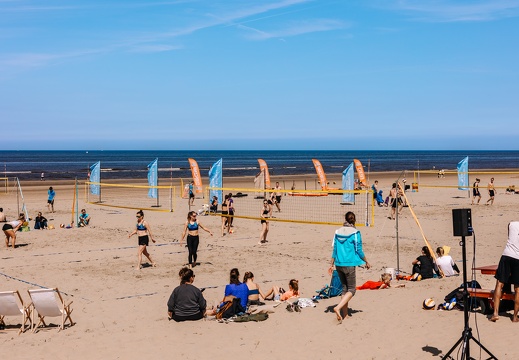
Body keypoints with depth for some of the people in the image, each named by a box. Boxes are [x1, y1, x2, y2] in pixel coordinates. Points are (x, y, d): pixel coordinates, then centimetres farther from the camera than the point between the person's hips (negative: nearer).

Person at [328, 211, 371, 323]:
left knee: (345, 288, 16)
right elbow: (359, 250, -6)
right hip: (349, 264, -5)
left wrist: (331, 264, 15)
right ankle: (338, 308, -18)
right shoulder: (355, 232, -9)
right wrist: (366, 262, 7)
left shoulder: (337, 232, 5)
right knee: (351, 290, 2)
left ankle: (345, 314, 18)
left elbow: (334, 250, 8)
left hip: (338, 264, 6)